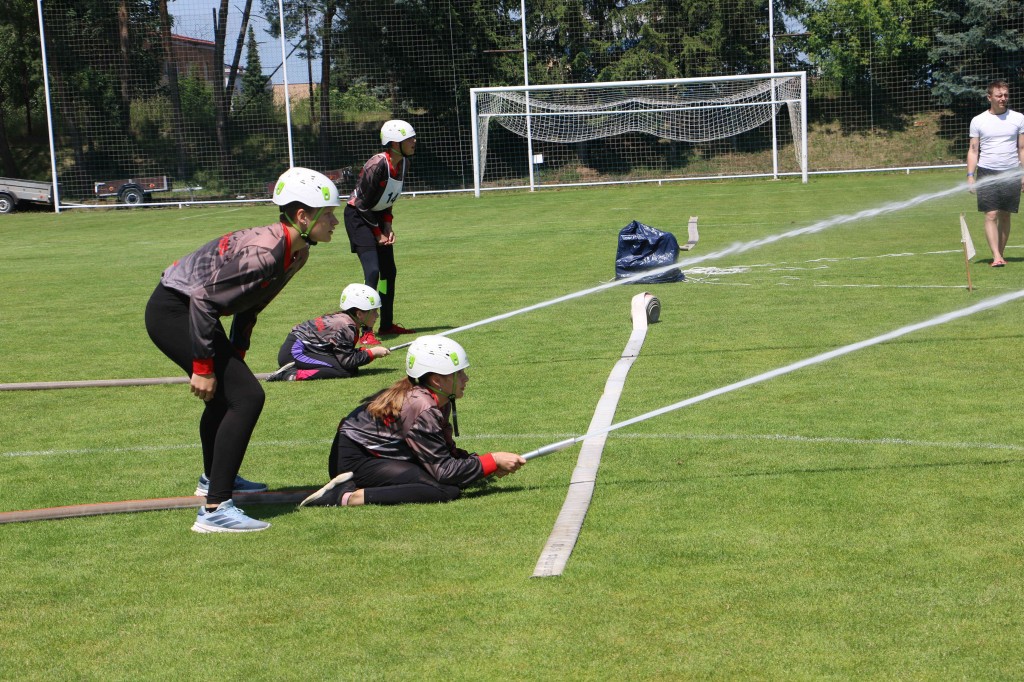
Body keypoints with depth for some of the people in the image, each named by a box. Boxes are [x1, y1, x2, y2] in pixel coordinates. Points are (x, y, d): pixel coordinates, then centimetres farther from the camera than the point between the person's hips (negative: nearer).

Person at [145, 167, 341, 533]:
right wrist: (203, 365, -24)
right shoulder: (262, 252, -29)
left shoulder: (297, 253, 0)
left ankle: (214, 478, 53)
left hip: (190, 311, 10)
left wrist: (236, 358, 15)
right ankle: (214, 509, -19)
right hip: (172, 312, -10)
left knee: (225, 391, 28)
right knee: (246, 397, -17)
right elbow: (204, 299, -28)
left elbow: (248, 306, 13)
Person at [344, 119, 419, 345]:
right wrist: (378, 234, -12)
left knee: (389, 271, 11)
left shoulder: (403, 163, -1)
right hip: (358, 217, -9)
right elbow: (363, 204, -21)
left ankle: (387, 324, 25)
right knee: (372, 271, -19)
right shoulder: (376, 166, -27)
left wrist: (388, 227, 1)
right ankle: (365, 333, -20)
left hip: (377, 217, 9)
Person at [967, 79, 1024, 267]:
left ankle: (1001, 253, 13)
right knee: (991, 215, -10)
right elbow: (973, 150, 7)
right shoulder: (978, 121, 5)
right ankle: (996, 257, -13)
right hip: (986, 174, -1)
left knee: (1005, 216, 4)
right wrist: (970, 176, -2)